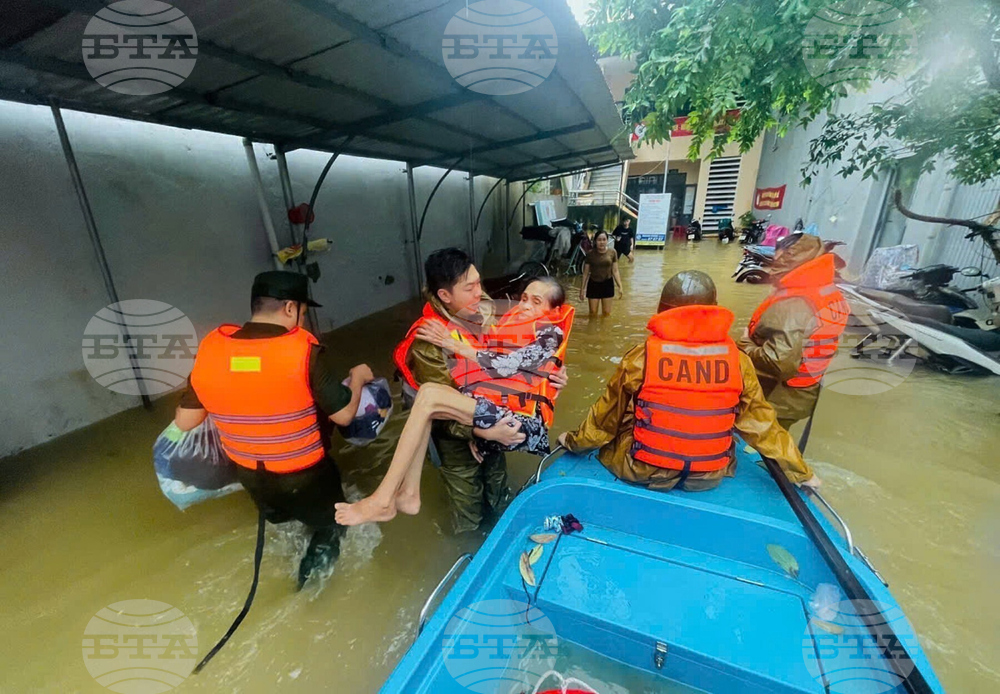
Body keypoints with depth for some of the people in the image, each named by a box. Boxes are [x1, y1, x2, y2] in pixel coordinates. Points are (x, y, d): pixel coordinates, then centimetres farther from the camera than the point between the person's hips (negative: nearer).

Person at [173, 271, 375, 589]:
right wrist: (358, 378, -1)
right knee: (332, 523, 22)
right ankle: (316, 559, 5)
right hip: (305, 477, -6)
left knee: (281, 517, 39)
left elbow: (184, 422, -2)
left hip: (251, 478, 6)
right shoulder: (301, 350, -26)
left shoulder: (210, 348, -12)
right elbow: (344, 415, -18)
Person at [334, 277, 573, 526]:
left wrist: (453, 344, -14)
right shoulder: (513, 324, 22)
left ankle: (383, 500, -16)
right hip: (495, 408, 7)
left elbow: (506, 366, -13)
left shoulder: (551, 333, 0)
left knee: (430, 394, -21)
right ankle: (409, 494, -10)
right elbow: (487, 368, 16)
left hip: (523, 421, -7)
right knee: (429, 392, -13)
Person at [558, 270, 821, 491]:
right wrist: (801, 472, 19)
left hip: (642, 471, -3)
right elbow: (761, 423, 1)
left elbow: (606, 416, -5)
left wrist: (574, 441, 14)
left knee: (608, 440, 25)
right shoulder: (738, 360, -10)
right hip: (710, 476, 3)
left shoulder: (640, 357, -16)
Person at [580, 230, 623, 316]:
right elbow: (586, 272, -2)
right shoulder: (590, 253, -9)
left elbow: (615, 271, -1)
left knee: (607, 312, 8)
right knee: (593, 312, 6)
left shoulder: (612, 252, -7)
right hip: (593, 284, -1)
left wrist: (620, 286, -7)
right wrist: (582, 288, 0)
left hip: (607, 283, 1)